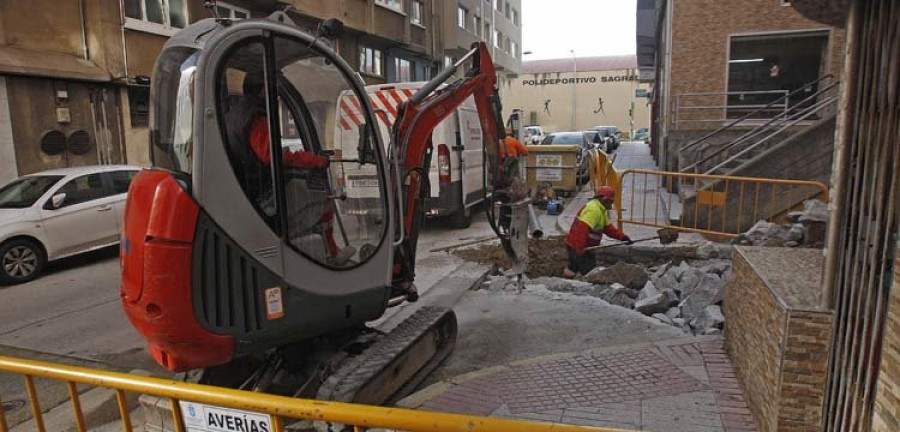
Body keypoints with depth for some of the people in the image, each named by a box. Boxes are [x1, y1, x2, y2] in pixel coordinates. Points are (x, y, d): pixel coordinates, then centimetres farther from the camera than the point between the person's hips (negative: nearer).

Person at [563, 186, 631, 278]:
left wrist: (622, 236, 2)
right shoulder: (593, 210, -21)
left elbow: (608, 227, 15)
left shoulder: (600, 210, 14)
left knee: (572, 270, 22)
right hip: (579, 248, -11)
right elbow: (582, 229, -31)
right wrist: (580, 249, -32)